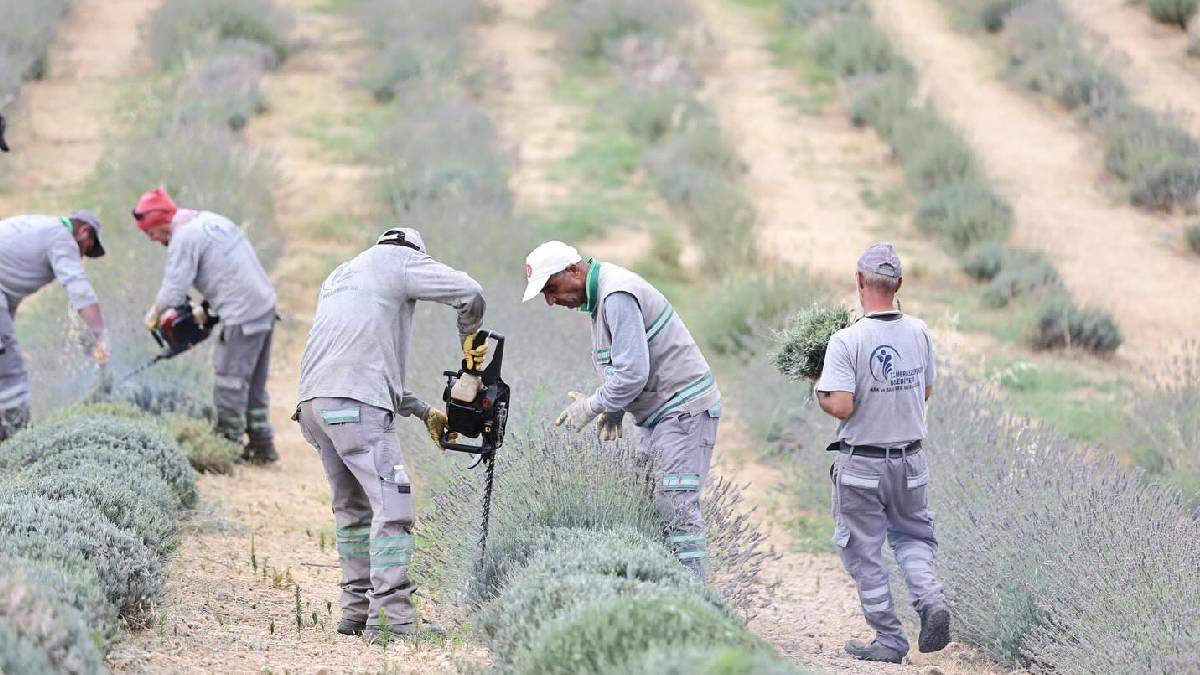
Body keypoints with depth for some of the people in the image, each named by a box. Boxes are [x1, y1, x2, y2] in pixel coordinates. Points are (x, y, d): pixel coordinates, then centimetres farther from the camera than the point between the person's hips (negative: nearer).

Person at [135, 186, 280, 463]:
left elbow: (173, 290, -14)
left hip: (242, 316, -10)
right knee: (254, 385, 16)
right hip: (265, 307, 10)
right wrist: (206, 310, 20)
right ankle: (262, 446, 20)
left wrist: (154, 314, 5)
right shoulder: (212, 220, 17)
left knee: (229, 383, -1)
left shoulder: (184, 238, -12)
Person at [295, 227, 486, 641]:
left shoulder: (339, 278, 32)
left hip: (314, 402, 8)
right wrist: (470, 338, 19)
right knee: (392, 505, -11)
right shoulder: (399, 260, 10)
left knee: (353, 508, 18)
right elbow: (470, 293, -1)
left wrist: (424, 412, 28)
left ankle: (357, 611, 19)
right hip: (356, 405, -8)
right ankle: (389, 619, -19)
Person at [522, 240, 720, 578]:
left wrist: (591, 407, -10)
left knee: (675, 504, -15)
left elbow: (632, 373, -23)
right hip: (660, 411, 11)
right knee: (649, 502, 6)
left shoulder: (617, 296, -19)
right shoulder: (601, 296, 14)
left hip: (684, 409, -11)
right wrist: (614, 410, 8)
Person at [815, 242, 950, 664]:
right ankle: (930, 599, -3)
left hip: (861, 465, -4)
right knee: (912, 535, 22)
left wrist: (820, 393, -3)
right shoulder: (919, 333, -3)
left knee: (864, 552, 8)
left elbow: (841, 407, -23)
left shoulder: (847, 341, -20)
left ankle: (889, 641, 9)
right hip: (910, 461, 4)